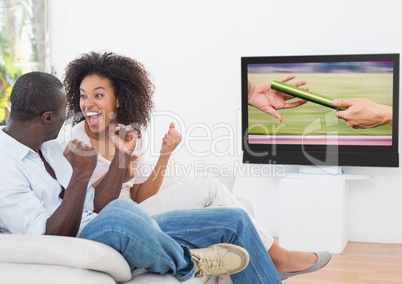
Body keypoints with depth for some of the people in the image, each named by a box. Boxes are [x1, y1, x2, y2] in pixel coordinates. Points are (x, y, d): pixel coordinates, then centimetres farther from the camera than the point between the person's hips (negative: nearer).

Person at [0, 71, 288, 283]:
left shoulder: (50, 147, 12)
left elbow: (96, 207, 12)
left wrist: (122, 155, 3)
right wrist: (80, 175, -24)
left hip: (108, 233, 8)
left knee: (234, 221, 1)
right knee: (118, 214, -44)